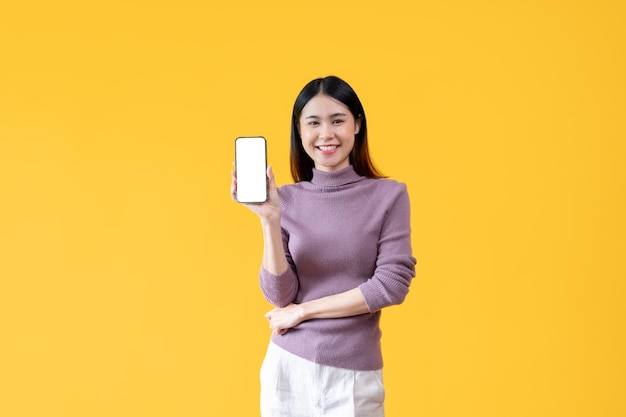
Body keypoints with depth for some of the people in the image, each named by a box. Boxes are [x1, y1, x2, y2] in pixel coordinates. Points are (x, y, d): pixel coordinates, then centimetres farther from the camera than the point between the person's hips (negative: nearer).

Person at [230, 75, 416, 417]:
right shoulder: (286, 199, -2)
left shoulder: (389, 195, -5)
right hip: (289, 365, 2)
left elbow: (392, 284, -12)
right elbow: (280, 295, -6)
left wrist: (303, 311, -10)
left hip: (354, 373, -1)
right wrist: (270, 220, -18)